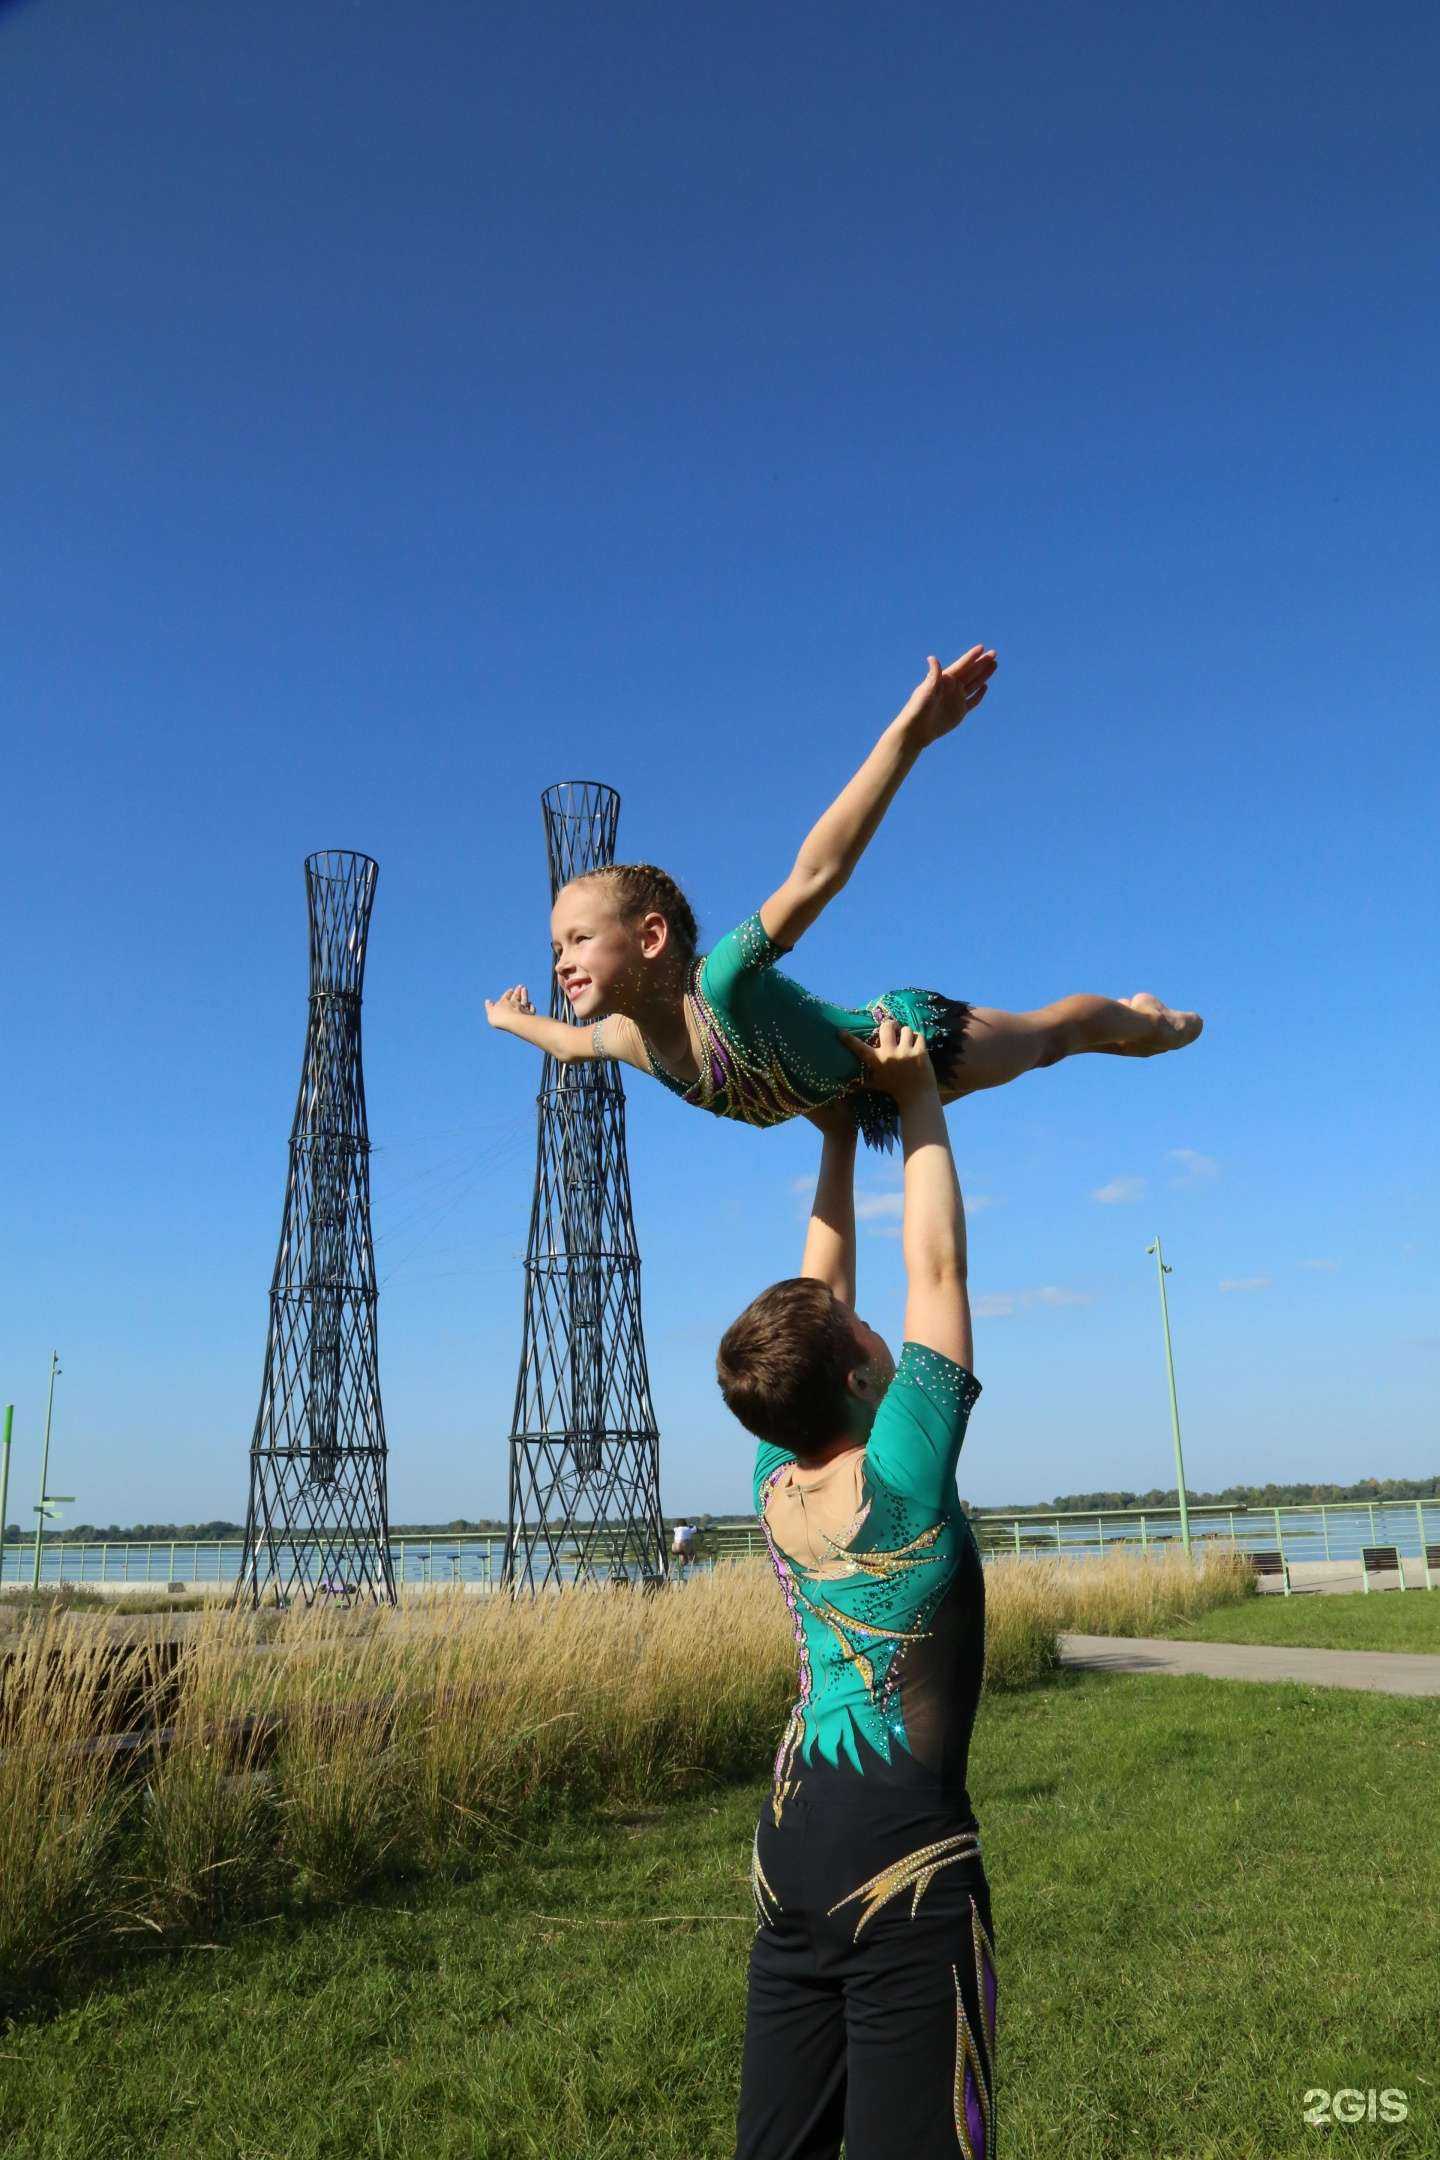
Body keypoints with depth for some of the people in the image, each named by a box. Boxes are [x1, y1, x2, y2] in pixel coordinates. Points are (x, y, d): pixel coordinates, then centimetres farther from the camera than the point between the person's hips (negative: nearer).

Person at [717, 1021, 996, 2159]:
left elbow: (821, 1285, 8)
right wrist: (915, 1096, -1)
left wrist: (840, 1127, 13)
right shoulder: (901, 1477, -17)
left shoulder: (775, 1489, 0)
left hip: (788, 1850, 7)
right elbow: (937, 1266, -10)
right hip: (904, 1858, -7)